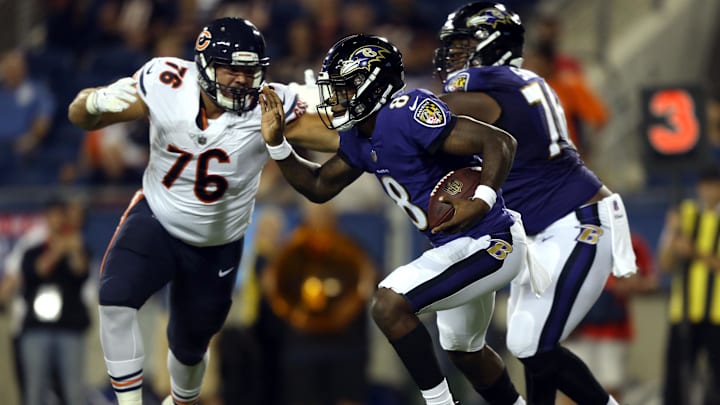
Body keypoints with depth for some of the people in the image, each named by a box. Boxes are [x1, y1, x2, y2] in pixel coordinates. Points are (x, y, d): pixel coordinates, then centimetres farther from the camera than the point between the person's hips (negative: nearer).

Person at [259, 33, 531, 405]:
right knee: (462, 349, 27)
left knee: (389, 306, -20)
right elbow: (319, 187, 16)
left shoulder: (406, 114, -24)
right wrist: (276, 144, 4)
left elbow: (500, 142, -26)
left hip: (487, 245, -11)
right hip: (460, 246, 11)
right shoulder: (359, 136, 4)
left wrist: (481, 203, -35)